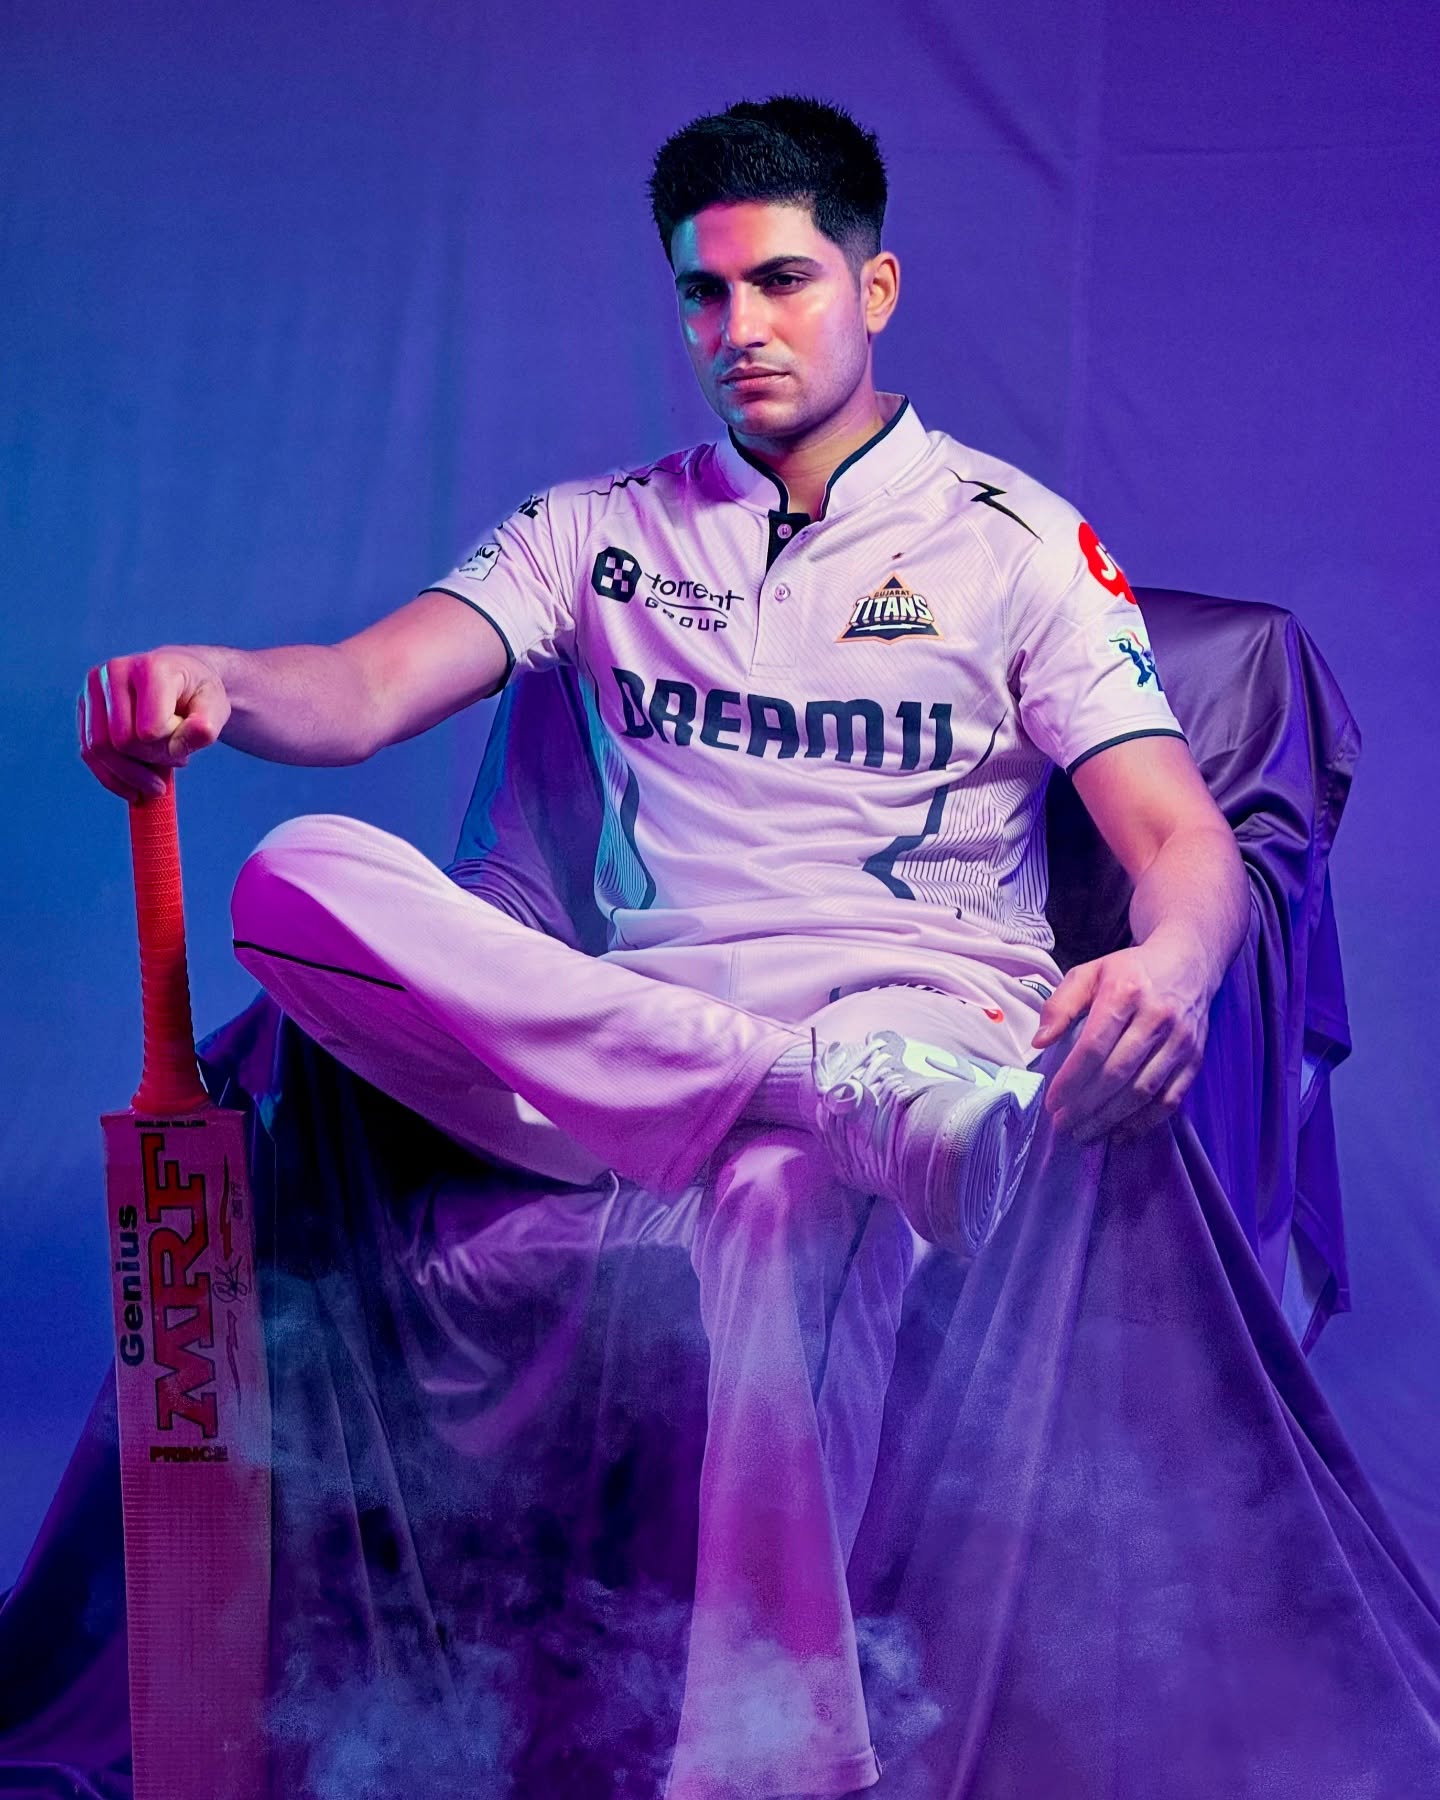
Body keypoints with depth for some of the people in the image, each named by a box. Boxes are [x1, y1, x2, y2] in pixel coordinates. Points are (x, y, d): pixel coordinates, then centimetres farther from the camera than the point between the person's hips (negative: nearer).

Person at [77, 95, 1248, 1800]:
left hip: (921, 1003, -3)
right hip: (637, 1033, 3)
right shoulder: (598, 529, 18)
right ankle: (857, 1095, -33)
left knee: (792, 1195, -41)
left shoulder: (1010, 539, 10)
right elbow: (364, 689, 2)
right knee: (300, 878, -24)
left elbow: (1182, 838, 0)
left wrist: (1173, 963, -27)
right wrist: (214, 678, -23)